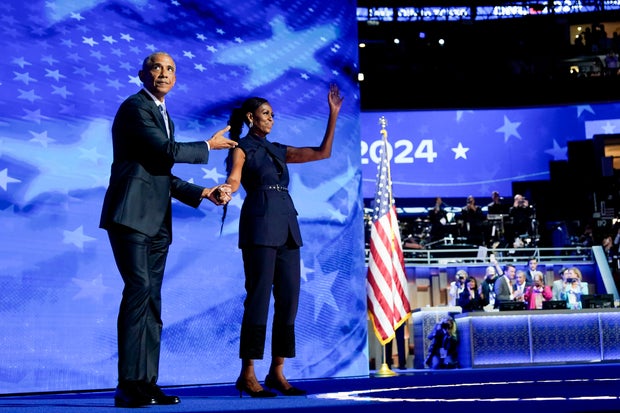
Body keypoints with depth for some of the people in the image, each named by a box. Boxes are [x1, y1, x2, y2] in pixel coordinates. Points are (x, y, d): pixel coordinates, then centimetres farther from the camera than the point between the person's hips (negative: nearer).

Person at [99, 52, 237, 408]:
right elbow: (168, 150, -14)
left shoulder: (163, 116, 24)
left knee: (152, 300, 4)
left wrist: (204, 193, 13)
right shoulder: (135, 107, -3)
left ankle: (147, 383, 6)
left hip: (156, 222, 9)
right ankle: (128, 385, -14)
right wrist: (208, 146, 1)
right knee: (139, 289, -16)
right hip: (131, 214, -9)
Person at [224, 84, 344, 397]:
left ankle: (277, 372, 8)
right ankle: (247, 374, -2)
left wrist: (333, 114, 15)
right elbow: (233, 181, -12)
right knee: (259, 297, -9)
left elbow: (323, 152, 20)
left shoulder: (279, 150, 22)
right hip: (260, 225, -7)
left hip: (287, 227, 7)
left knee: (288, 298, 2)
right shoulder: (241, 148, 5)